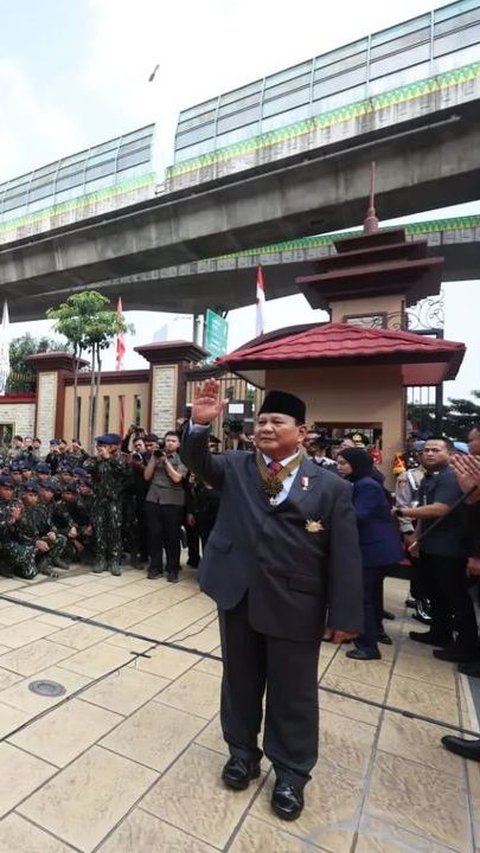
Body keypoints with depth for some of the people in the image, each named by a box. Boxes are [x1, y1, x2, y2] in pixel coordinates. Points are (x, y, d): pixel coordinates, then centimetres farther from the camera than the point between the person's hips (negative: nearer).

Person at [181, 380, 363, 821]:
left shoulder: (332, 487, -7)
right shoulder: (235, 467, 1)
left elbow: (345, 557, -6)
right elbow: (196, 460, -11)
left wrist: (345, 616, -6)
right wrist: (200, 424, -30)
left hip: (295, 607, -2)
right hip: (238, 597, 3)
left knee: (293, 693, 16)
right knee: (240, 681, 22)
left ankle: (291, 772, 41)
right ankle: (242, 752, 46)